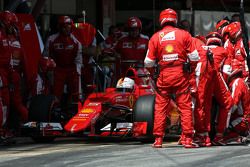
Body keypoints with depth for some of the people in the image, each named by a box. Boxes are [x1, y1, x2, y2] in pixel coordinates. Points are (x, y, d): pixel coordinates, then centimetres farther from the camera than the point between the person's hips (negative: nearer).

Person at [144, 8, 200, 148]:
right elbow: (194, 58, 0)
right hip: (181, 74, -1)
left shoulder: (155, 37, 4)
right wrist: (191, 65, 20)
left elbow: (148, 63, 4)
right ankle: (188, 139, -1)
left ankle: (158, 139, 7)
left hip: (164, 75, 1)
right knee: (185, 106, 3)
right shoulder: (184, 34, 1)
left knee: (161, 107, 8)